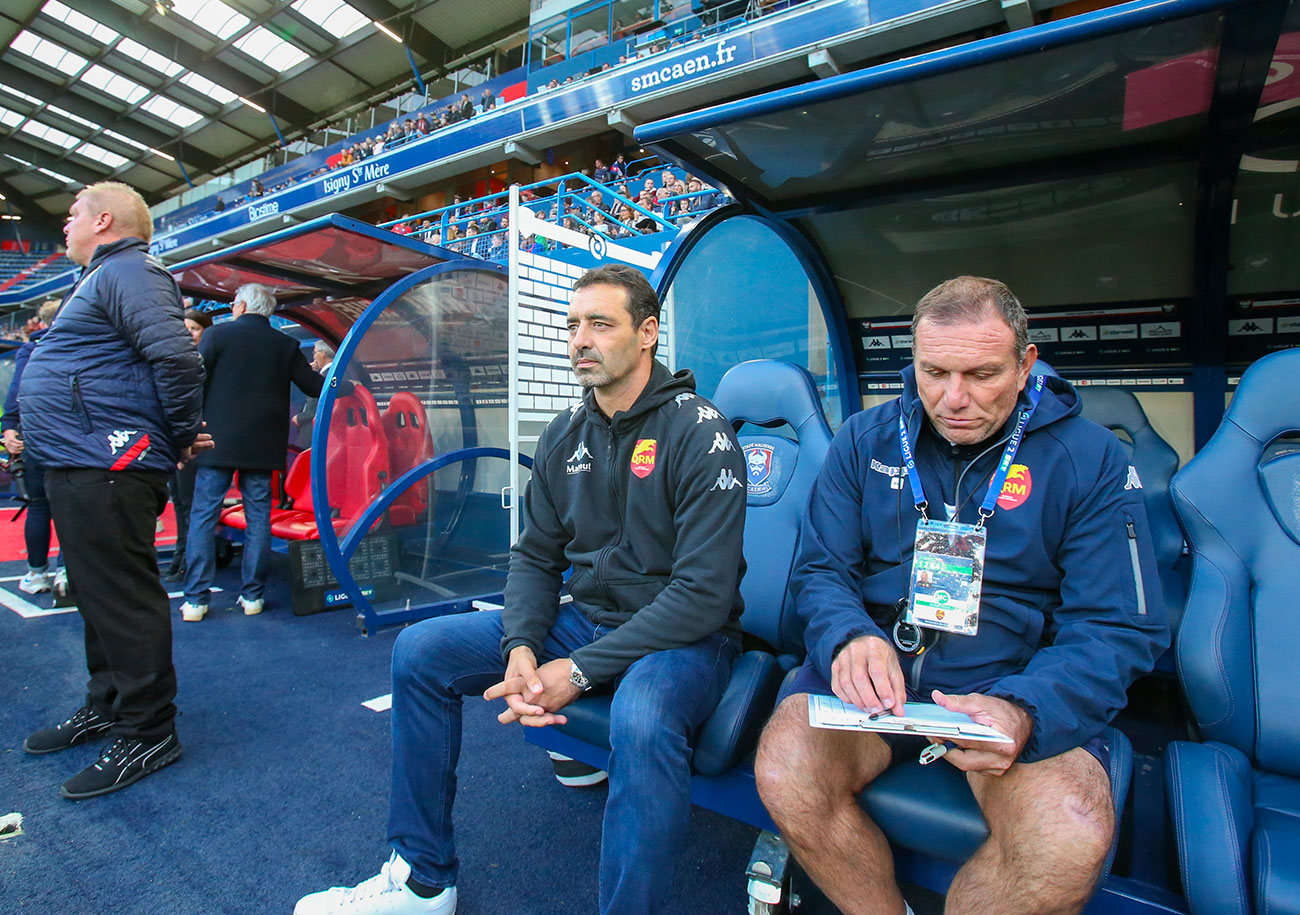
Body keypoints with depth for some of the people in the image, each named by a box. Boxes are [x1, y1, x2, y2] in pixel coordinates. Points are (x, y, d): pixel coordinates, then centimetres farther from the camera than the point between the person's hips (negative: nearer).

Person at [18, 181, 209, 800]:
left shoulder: (127, 272, -11)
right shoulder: (103, 278, 24)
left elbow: (177, 355, -26)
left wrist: (181, 436, -17)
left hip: (105, 470, -11)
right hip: (76, 467, 11)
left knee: (122, 598, -5)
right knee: (97, 593, 18)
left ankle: (146, 734, 6)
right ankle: (107, 706, 33)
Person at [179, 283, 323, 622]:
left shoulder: (217, 334, -1)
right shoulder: (286, 345, 4)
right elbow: (314, 388, 4)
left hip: (218, 442, -2)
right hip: (261, 447, 2)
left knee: (203, 517, 4)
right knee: (258, 518, 7)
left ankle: (196, 600, 5)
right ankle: (253, 596, 10)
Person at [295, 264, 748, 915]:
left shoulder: (698, 431, -17)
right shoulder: (564, 436, 4)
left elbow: (703, 592, -21)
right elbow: (535, 556, 8)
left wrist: (580, 669, -22)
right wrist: (521, 649, -12)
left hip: (683, 639, -6)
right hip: (584, 619, 7)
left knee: (642, 720, -41)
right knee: (420, 650, -2)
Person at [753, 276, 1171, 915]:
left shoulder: (1091, 458, -1)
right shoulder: (865, 440, 3)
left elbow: (1119, 627, -4)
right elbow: (820, 572, 3)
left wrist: (1024, 709, -24)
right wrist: (849, 639, -21)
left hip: (1013, 682, 0)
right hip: (873, 671, 1)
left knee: (1072, 838, -29)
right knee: (783, 773, -25)